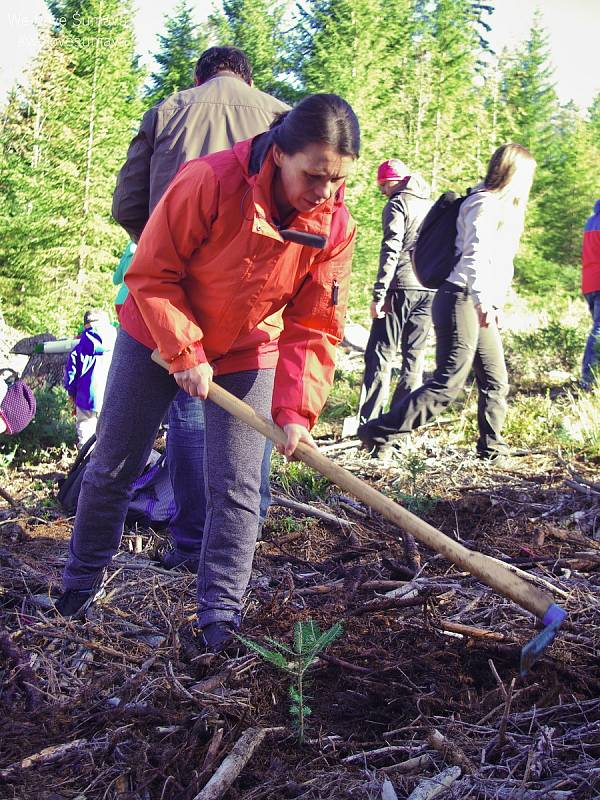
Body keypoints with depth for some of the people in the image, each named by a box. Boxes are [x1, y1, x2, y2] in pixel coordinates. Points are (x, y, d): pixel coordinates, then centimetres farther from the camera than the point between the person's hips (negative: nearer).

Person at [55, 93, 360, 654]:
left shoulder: (335, 227, -18)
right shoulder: (209, 182, -30)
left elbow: (313, 329, -15)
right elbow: (151, 274, -21)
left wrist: (296, 410, -26)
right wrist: (185, 353, -23)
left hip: (247, 355, 2)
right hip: (157, 336, -1)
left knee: (236, 487, -3)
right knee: (113, 467, 9)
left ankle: (220, 616, 10)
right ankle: (81, 584, 30)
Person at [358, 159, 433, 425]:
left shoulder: (397, 204, -3)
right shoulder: (431, 206, 19)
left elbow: (391, 251, -13)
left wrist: (379, 294, -15)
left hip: (401, 287, -7)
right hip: (430, 289, 7)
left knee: (380, 354, -4)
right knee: (414, 354, 10)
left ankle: (369, 421, -8)